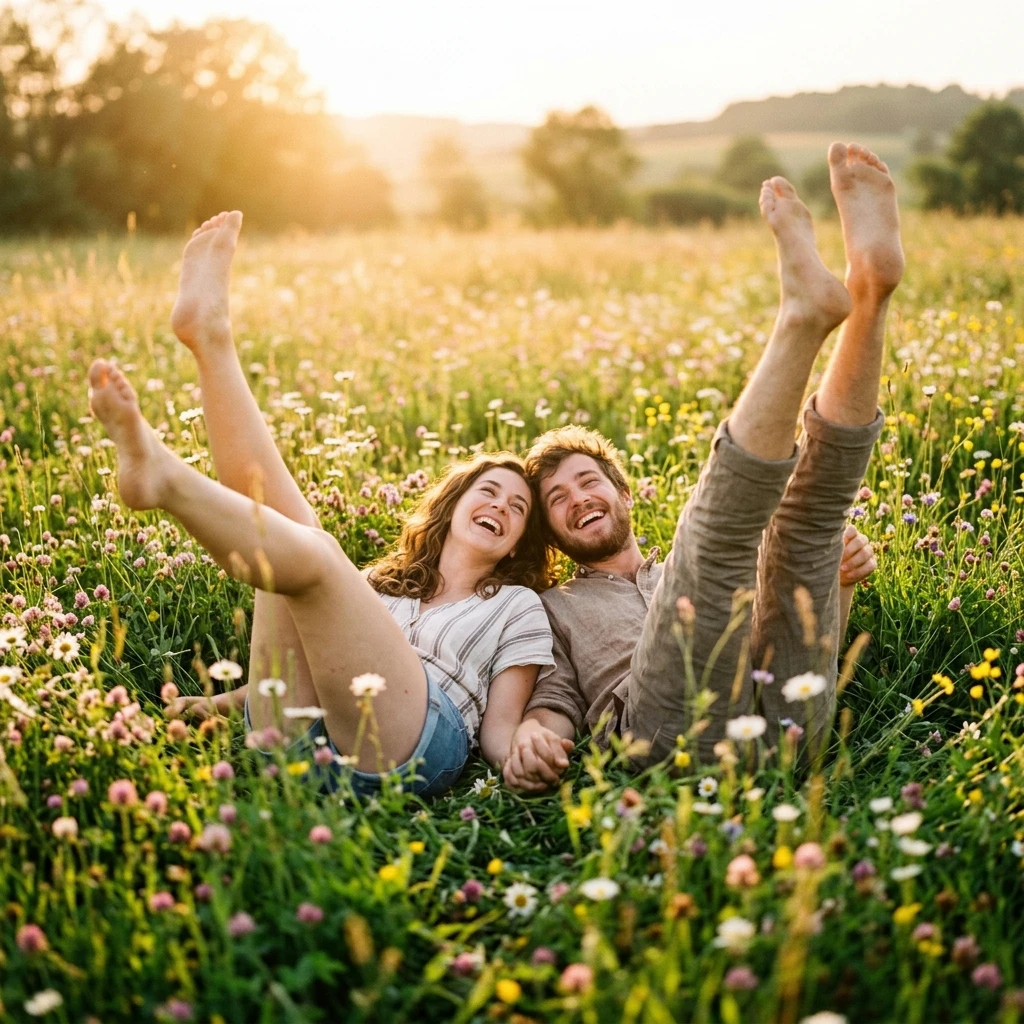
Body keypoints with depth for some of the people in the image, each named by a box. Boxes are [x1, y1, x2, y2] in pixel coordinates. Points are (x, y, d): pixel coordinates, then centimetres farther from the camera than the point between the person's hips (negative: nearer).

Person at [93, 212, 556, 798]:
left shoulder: (517, 607, 22)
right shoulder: (381, 587, 33)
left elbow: (499, 727, 11)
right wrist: (225, 700, 13)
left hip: (402, 753, -4)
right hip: (295, 741, 4)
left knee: (310, 553, -24)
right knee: (286, 520, -3)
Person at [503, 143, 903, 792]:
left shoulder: (724, 583, 39)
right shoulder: (554, 609, 31)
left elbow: (811, 644, 32)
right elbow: (556, 701, 14)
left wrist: (836, 578, 10)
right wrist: (533, 737, -11)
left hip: (788, 716, 3)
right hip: (676, 731, -3)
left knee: (812, 502, -6)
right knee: (719, 520, -22)